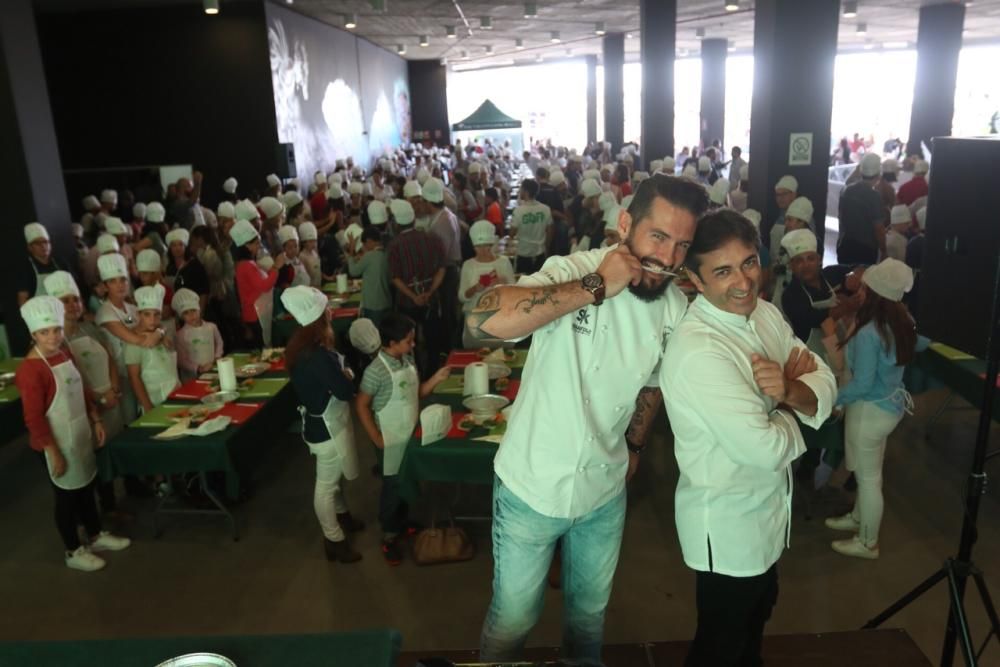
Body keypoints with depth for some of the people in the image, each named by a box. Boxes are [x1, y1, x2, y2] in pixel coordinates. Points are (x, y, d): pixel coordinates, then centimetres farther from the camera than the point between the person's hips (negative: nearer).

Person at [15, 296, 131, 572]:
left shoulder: (64, 352, 2)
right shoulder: (30, 370, -22)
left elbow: (82, 389, 14)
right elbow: (33, 419, -21)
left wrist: (96, 420, 10)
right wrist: (53, 453, -19)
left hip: (80, 435, 8)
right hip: (57, 442, -8)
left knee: (86, 487, 21)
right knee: (67, 495, 8)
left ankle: (96, 536, 40)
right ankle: (74, 552, 26)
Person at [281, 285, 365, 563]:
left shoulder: (302, 343, -2)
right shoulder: (318, 355, -33)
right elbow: (346, 391, -25)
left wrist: (340, 373, -11)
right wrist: (348, 374, -7)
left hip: (321, 421, 9)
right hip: (327, 426, -9)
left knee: (332, 477, 29)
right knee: (327, 483, 9)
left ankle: (341, 515, 51)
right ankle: (334, 540, 26)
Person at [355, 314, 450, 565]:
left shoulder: (408, 360, -1)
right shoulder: (376, 371, -25)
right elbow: (362, 406, -18)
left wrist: (435, 379, -7)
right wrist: (376, 439, -16)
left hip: (412, 435, 7)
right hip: (392, 441, -7)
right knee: (393, 486, 7)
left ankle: (402, 523, 43)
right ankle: (389, 536, 26)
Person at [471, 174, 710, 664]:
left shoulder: (675, 309, -8)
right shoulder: (573, 272, -24)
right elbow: (482, 322, -42)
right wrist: (594, 287, -39)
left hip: (605, 490, 4)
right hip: (533, 486, -4)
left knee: (590, 610, 26)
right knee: (513, 617, 15)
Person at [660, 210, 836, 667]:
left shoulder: (765, 313, -4)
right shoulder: (697, 351, -32)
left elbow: (826, 388, -3)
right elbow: (767, 449, -31)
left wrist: (788, 391, -25)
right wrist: (790, 397, -11)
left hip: (766, 505, 8)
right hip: (727, 521, -8)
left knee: (756, 616, 32)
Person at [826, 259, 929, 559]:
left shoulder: (868, 333, -30)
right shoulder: (903, 321, -5)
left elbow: (862, 384, -26)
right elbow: (923, 343, 16)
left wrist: (832, 399, -12)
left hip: (870, 411, -8)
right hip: (890, 403, 8)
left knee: (868, 477, 9)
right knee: (868, 472, 26)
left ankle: (868, 543, 27)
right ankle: (858, 518, 47)